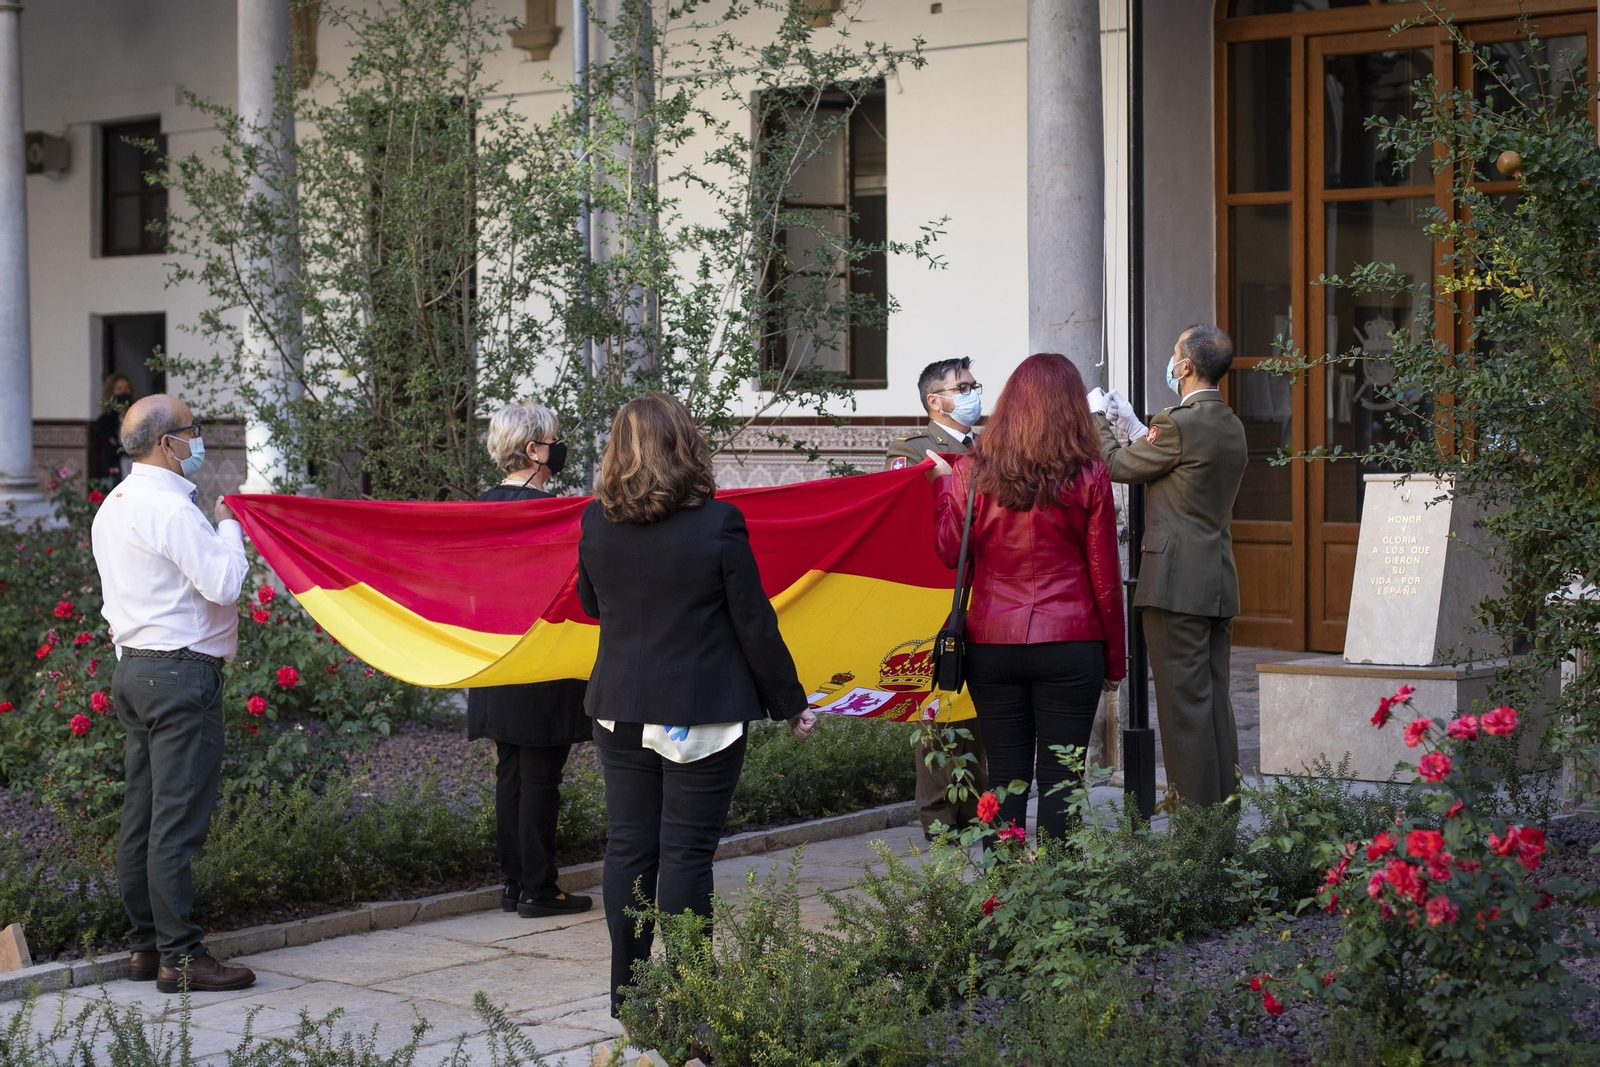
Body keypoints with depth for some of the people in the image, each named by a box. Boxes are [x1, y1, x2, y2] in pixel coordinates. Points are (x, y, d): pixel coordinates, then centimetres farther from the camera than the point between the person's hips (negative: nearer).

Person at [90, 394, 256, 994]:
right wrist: (230, 525, -4)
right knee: (178, 820, -7)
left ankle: (145, 946, 17)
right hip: (181, 674, -10)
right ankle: (178, 957, -5)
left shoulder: (113, 507, 15)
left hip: (133, 669, 10)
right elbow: (225, 584, -19)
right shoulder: (171, 508, -16)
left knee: (141, 816, 12)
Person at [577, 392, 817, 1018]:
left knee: (628, 847, 11)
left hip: (620, 709, 4)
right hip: (703, 714, -4)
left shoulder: (596, 522, -3)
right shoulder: (717, 524, -14)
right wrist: (791, 705, 2)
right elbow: (755, 626, -8)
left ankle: (627, 993, 18)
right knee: (686, 853, 1)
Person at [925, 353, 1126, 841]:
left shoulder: (972, 470, -1)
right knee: (1059, 776, 2)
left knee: (1005, 776, 6)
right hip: (1069, 645, -1)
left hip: (992, 643, 1)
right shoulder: (1089, 476, -3)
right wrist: (1115, 659, 8)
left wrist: (944, 484, 17)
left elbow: (950, 552, 4)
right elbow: (1105, 576, -1)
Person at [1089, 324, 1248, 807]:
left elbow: (1119, 466, -3)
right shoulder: (1231, 427, 13)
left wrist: (1099, 419, 13)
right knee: (1214, 698, 12)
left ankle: (1193, 808, -5)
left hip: (1177, 582, -9)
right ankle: (1223, 802, 16)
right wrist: (1132, 424, 27)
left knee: (1183, 700, -6)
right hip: (1219, 583, 9)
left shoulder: (1179, 423, -15)